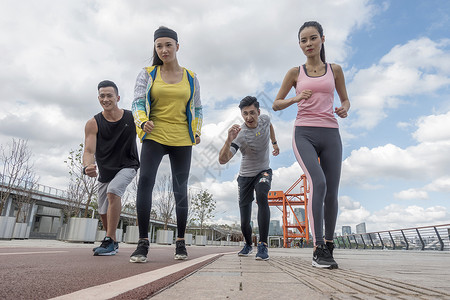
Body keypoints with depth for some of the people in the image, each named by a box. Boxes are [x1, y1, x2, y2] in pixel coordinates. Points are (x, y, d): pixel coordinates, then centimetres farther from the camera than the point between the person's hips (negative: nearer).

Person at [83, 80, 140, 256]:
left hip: (127, 166, -3)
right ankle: (113, 243, 36)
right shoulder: (93, 124, -13)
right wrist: (87, 167, -42)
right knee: (103, 212, 12)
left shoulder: (132, 118, -13)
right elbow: (89, 151, -21)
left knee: (113, 191, -31)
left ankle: (109, 241, -20)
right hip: (105, 171, 3)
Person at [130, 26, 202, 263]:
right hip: (154, 136, -1)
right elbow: (138, 102, 1)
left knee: (181, 190, 2)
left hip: (182, 140, 1)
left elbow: (197, 109, 16)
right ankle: (143, 242, -9)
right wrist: (143, 121, -20)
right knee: (145, 181, -19)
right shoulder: (148, 74, 9)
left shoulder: (190, 77, 13)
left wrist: (197, 132, 1)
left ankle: (180, 242, 13)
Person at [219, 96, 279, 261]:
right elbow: (222, 160, -36)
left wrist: (274, 143, 27)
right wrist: (229, 140, -51)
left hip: (263, 171, 2)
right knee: (244, 223, 1)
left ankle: (263, 244, -24)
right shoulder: (240, 135, -26)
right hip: (246, 175, -2)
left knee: (261, 197, -32)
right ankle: (248, 244, 33)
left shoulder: (265, 119, -10)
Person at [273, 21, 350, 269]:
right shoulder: (295, 73, 11)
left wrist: (344, 109, -2)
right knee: (318, 183, -25)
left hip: (330, 135, 2)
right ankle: (318, 249, -17)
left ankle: (328, 246, 20)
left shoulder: (334, 70, 14)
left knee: (332, 193, 0)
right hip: (304, 134, -2)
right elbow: (276, 105, 12)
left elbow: (345, 99, 22)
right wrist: (297, 98, -7)